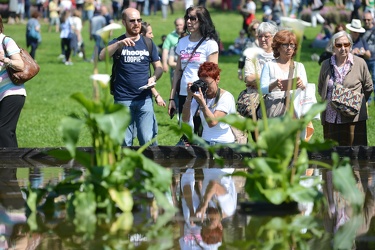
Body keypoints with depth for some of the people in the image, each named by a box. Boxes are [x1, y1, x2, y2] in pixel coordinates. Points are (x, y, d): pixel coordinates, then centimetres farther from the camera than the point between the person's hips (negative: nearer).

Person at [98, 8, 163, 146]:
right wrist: (119, 44, -31)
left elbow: (159, 67, 15)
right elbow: (102, 56, -15)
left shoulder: (148, 44, 11)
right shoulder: (117, 43, 4)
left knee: (147, 139, -5)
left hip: (144, 99, 1)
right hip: (123, 100, -1)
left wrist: (153, 78, -8)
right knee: (125, 142, 3)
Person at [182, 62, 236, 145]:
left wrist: (202, 102, -26)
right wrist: (189, 98, -11)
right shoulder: (200, 95, 6)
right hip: (205, 142, 4)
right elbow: (185, 120, -1)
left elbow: (212, 122, -18)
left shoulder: (226, 97, -7)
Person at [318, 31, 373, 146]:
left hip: (354, 118, -3)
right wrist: (331, 101, 6)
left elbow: (368, 88, 9)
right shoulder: (326, 65, 8)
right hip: (331, 118, 3)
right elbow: (320, 89, 19)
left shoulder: (360, 63, 1)